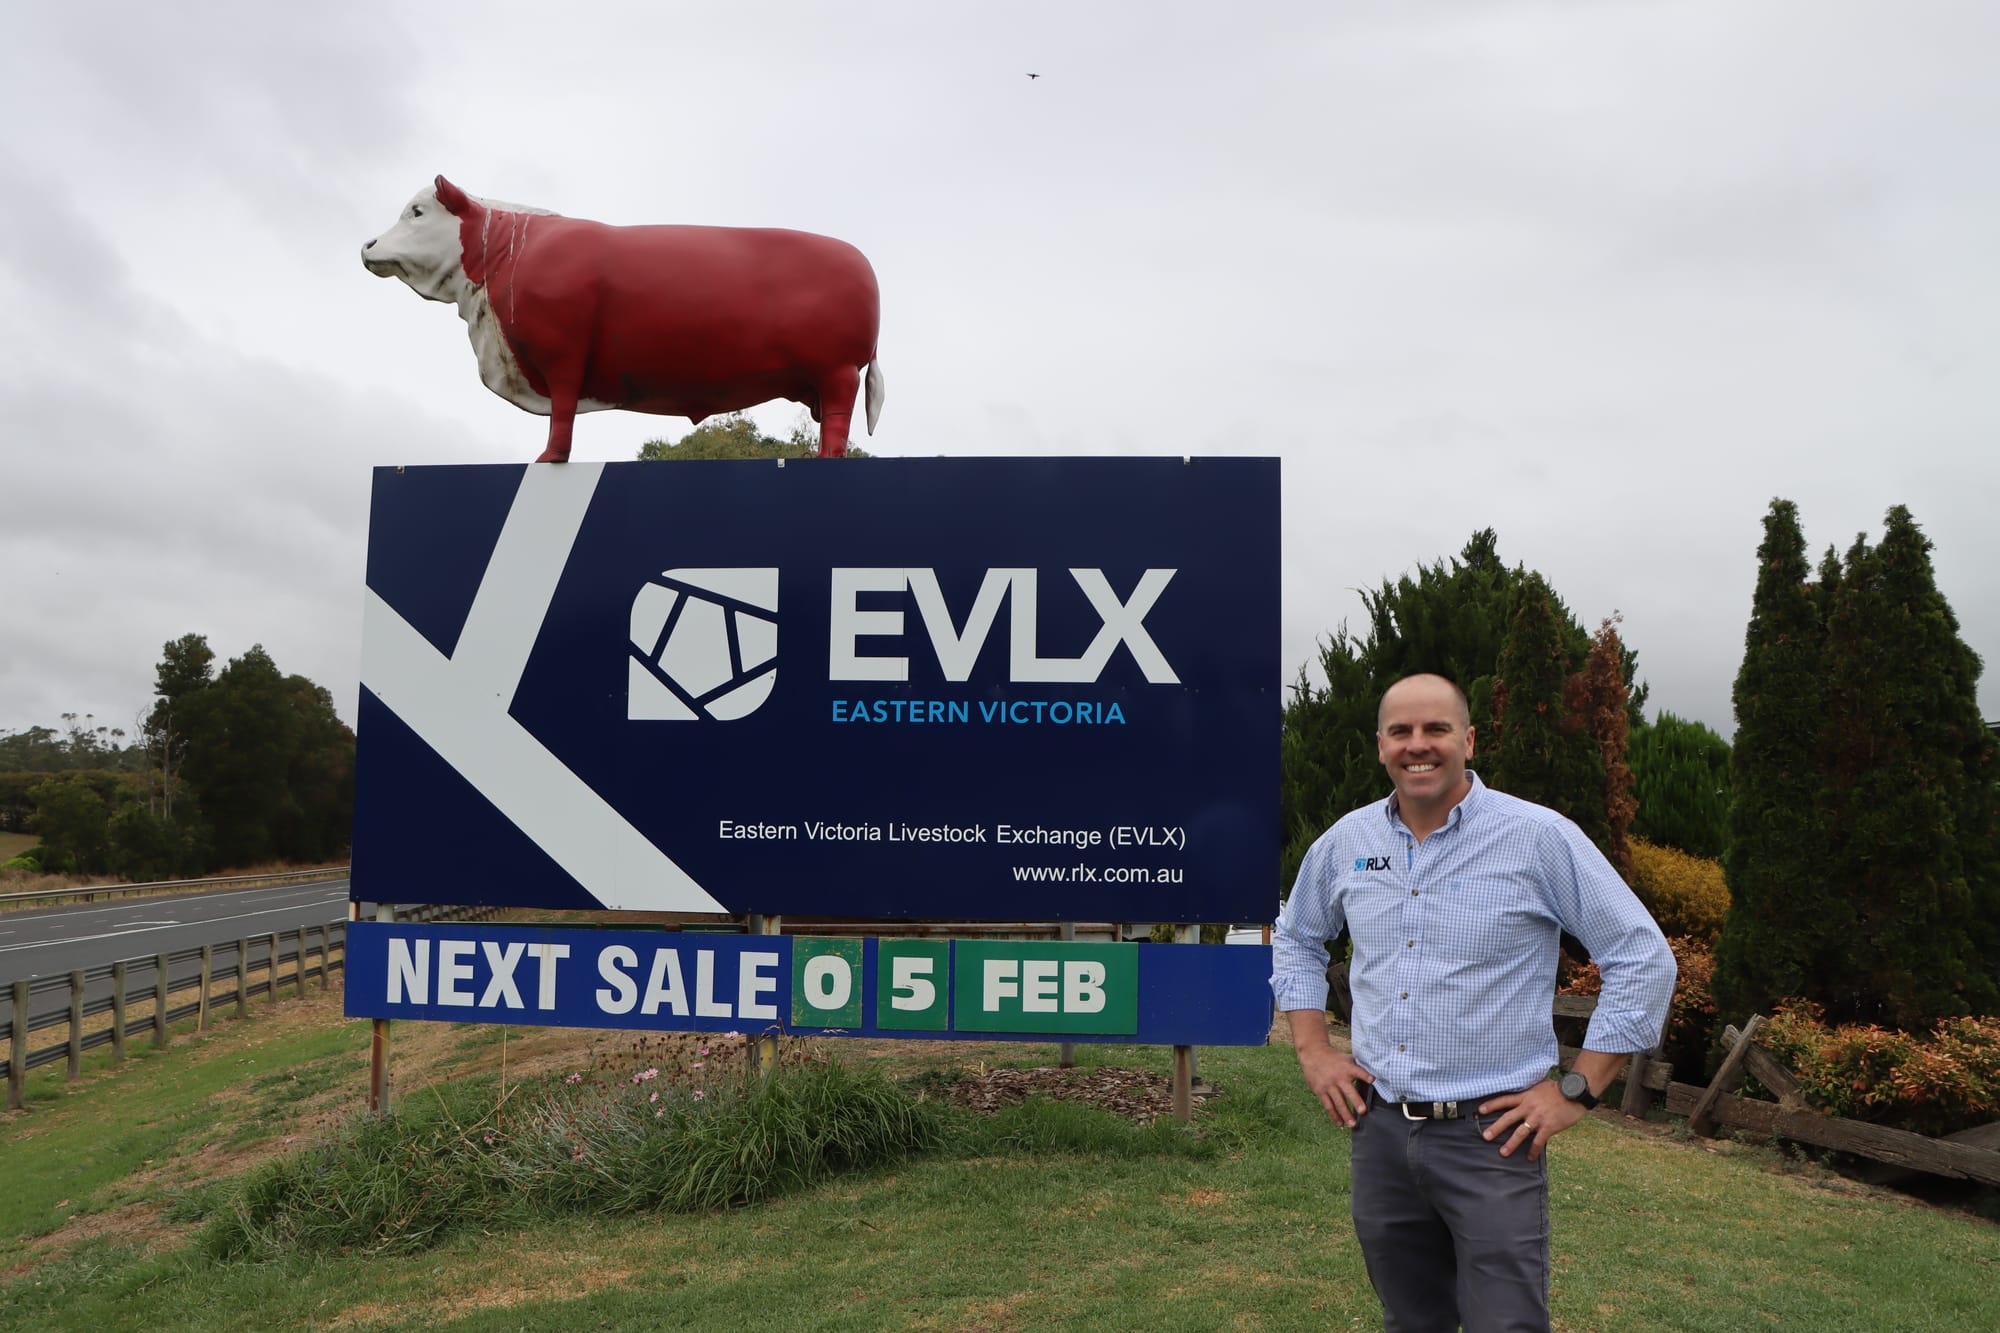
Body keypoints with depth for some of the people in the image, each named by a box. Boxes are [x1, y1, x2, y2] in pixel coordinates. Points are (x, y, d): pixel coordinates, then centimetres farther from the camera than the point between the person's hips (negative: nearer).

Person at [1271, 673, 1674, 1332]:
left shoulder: (1539, 838, -10)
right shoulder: (1345, 842, 4)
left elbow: (1644, 959, -7)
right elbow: (1295, 940, 20)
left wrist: (1575, 1092, -9)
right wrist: (1313, 1050, 9)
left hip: (1490, 1135, -4)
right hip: (1380, 1129, 4)